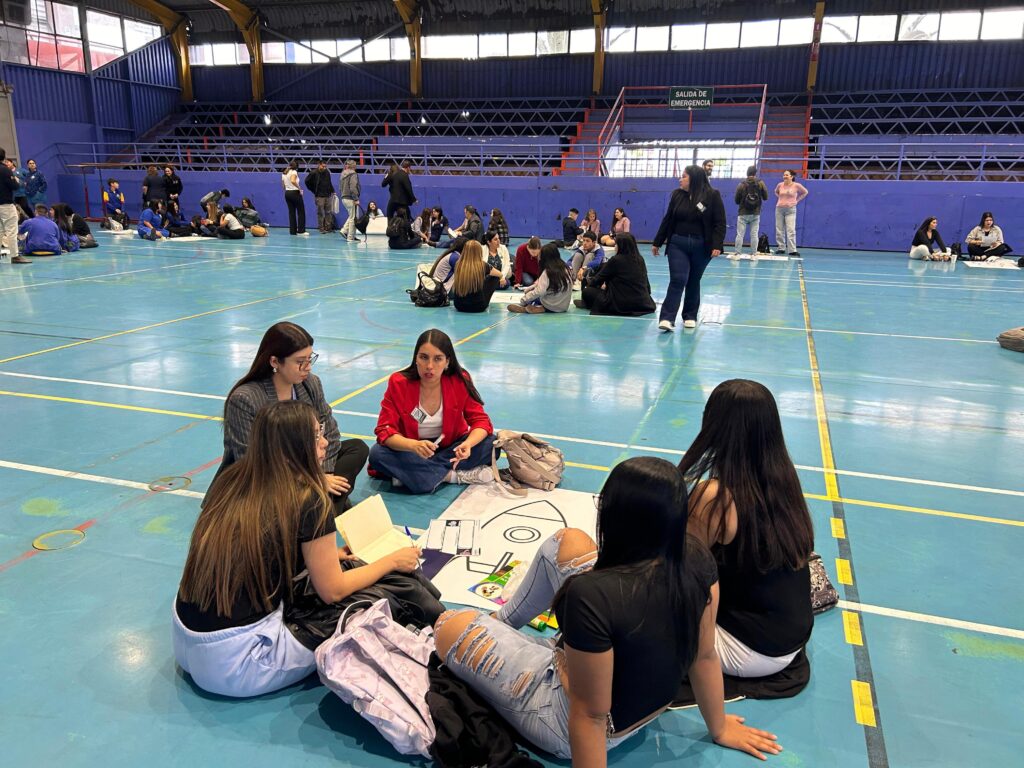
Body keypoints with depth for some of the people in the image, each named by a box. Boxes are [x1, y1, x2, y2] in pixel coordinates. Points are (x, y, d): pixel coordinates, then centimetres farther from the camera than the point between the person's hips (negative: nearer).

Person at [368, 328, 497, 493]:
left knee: (490, 443, -24)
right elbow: (385, 430, -21)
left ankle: (414, 475, -22)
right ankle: (455, 475, -25)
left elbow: (481, 420, -14)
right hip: (411, 450, -1)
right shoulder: (398, 383, -19)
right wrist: (414, 445, -43)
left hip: (450, 447, 1)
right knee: (377, 454, -29)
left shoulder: (460, 381, -16)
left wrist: (468, 444, -38)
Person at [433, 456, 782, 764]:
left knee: (452, 627, 4)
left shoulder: (592, 596, -39)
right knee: (569, 541, 10)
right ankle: (500, 621, 33)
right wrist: (719, 729, 11)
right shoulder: (697, 559, -20)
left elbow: (591, 715, -28)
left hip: (570, 726, -6)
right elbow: (705, 655, -6)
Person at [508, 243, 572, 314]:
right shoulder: (565, 268, 4)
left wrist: (523, 299, -16)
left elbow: (539, 292, -22)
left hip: (552, 307, -6)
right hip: (564, 306, 6)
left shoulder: (547, 272, -16)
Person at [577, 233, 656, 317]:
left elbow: (599, 278, 0)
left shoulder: (615, 261, -12)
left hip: (621, 306, -7)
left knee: (587, 291, 5)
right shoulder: (640, 259, 6)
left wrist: (589, 282, 25)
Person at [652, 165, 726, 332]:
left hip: (701, 247, -1)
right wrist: (657, 242, 12)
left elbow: (720, 223, -7)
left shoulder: (712, 195, -5)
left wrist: (716, 245, -17)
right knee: (677, 280, -10)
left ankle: (690, 317, 21)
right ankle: (667, 318, -15)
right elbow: (667, 220, 11)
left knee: (693, 282, 9)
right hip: (678, 244, 1)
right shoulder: (677, 195, 5)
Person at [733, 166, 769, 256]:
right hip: (756, 214, 1)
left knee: (740, 234, 3)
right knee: (754, 234, 7)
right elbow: (766, 197, 1)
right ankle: (754, 254, 8)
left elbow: (736, 200, -2)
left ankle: (737, 253, 1)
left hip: (743, 214, -1)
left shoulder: (742, 184, -5)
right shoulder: (760, 183, -3)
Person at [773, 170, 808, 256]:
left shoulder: (796, 185, -4)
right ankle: (781, 248, 13)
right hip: (779, 209, 3)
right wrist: (781, 198, 11)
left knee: (791, 230, -11)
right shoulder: (780, 185, 3)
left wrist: (797, 200, 6)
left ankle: (792, 250, -14)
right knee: (779, 230, 4)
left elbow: (805, 192, 12)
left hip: (790, 210, -3)